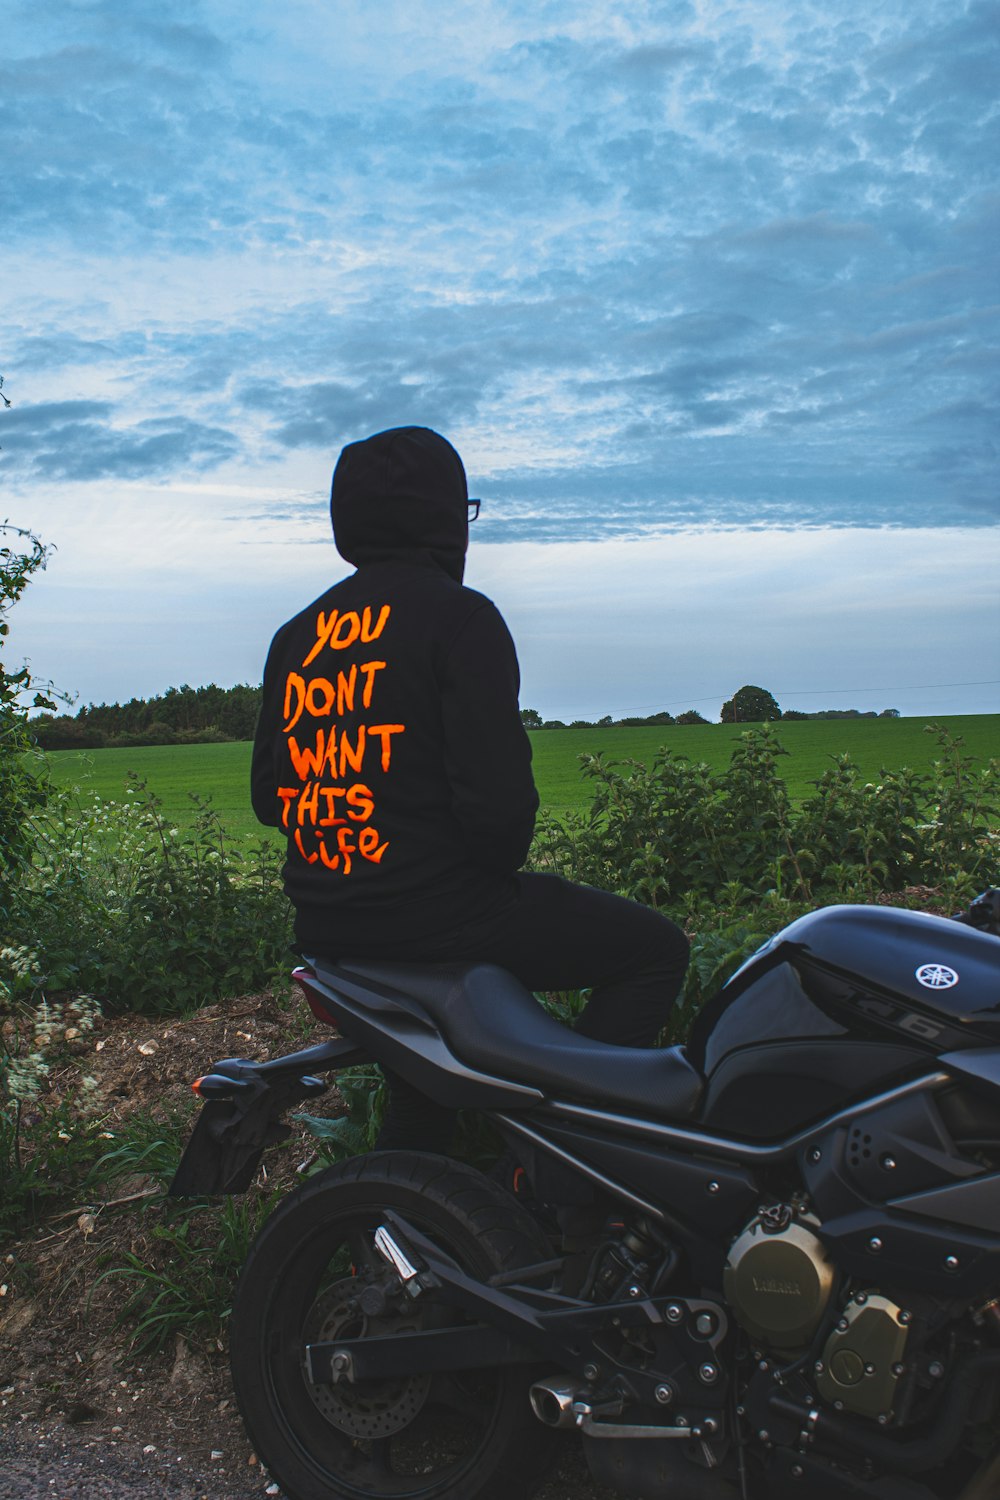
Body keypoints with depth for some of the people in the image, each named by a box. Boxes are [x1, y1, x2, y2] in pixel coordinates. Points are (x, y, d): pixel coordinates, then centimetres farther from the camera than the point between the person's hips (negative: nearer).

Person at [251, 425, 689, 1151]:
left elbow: (269, 792, 11)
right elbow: (497, 794, -20)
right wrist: (500, 861, 0)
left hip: (324, 929, 8)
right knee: (656, 948, 5)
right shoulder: (458, 614, -12)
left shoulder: (298, 635, 9)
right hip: (441, 913, -8)